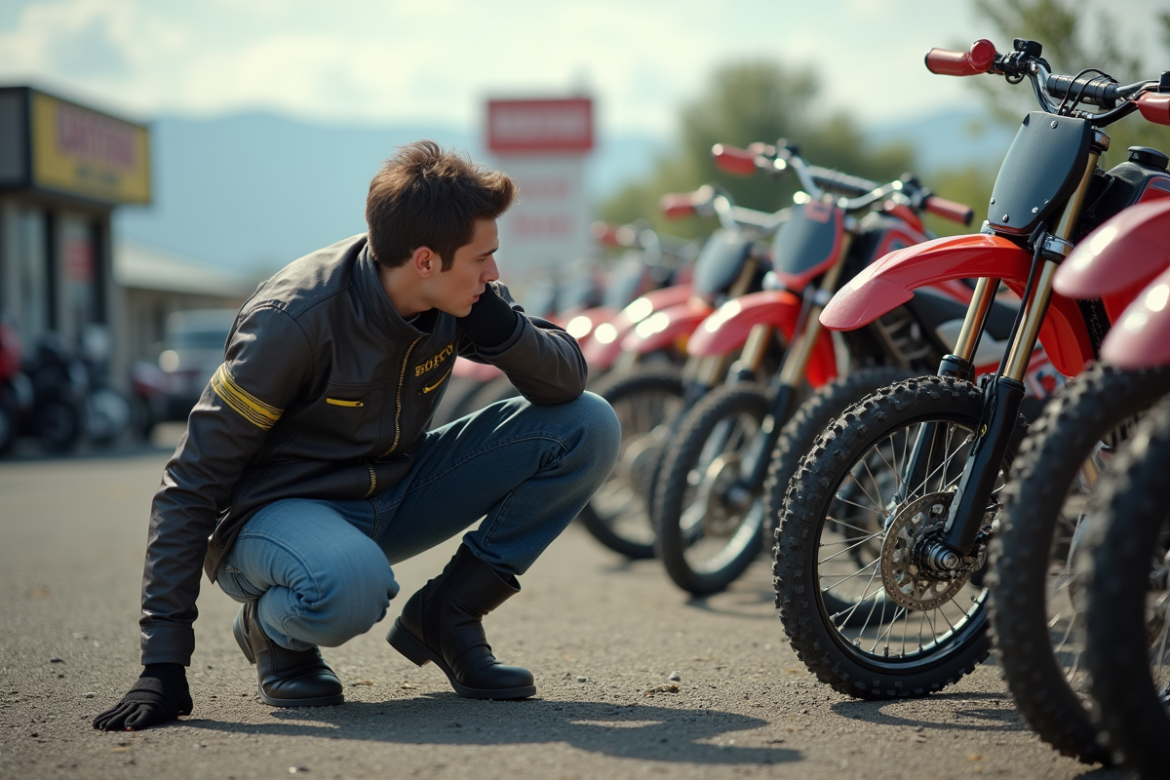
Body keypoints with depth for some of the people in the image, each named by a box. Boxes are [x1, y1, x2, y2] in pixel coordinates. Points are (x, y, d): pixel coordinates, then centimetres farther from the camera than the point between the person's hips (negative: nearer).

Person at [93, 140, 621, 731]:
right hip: (278, 508, -6)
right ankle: (274, 629, -5)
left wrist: (499, 327, -27)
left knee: (587, 427, -9)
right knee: (348, 583, -44)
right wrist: (164, 660, -26)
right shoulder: (294, 320, -26)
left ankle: (444, 615, 0)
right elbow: (191, 485, -23)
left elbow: (568, 380, -5)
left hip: (392, 493, 6)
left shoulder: (458, 300, -9)